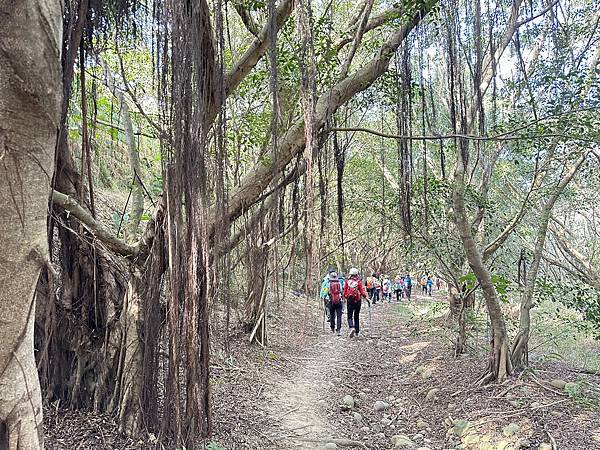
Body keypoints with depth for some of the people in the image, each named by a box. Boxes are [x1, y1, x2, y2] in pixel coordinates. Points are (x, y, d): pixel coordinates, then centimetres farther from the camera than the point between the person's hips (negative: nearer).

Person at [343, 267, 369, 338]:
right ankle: (357, 332, 18)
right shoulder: (359, 282, -5)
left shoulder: (347, 282, -1)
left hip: (349, 300, 0)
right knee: (356, 316, 13)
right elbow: (362, 291, -10)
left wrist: (345, 298, 18)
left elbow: (345, 292, 2)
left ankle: (352, 328, -25)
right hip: (357, 300, 0)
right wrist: (367, 299, -7)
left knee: (350, 316, 2)